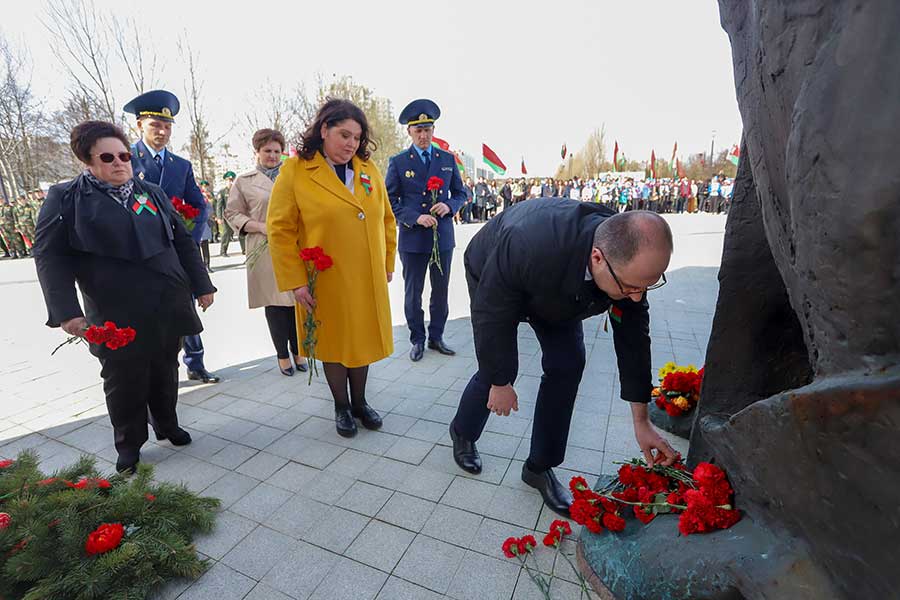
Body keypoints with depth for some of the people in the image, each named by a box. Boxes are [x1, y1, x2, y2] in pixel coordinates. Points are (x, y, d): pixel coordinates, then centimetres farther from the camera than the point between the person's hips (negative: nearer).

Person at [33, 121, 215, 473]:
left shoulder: (152, 193, 11)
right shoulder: (65, 198, 1)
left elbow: (183, 242, 11)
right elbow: (50, 256, -4)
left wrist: (202, 285, 8)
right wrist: (66, 311, -13)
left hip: (168, 307, 3)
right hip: (115, 316, -3)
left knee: (165, 374, 15)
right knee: (124, 383, 9)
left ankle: (167, 425, 37)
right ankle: (129, 445, 29)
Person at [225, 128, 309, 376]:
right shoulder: (244, 181, 9)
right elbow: (232, 214, 7)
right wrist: (261, 227, -8)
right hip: (266, 251, -1)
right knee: (275, 303, 2)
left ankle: (298, 351, 19)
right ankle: (283, 355, 17)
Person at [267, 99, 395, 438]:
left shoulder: (369, 168, 5)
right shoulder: (294, 171, -7)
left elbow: (386, 219, 11)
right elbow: (279, 231, -9)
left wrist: (388, 263, 11)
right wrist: (295, 282, -12)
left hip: (368, 281, 4)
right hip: (325, 283, -3)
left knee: (363, 340, 14)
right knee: (334, 343, 12)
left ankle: (359, 402, 35)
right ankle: (341, 407, 33)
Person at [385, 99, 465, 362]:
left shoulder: (448, 159, 7)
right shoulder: (398, 162, -1)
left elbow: (460, 193, 12)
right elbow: (390, 200, -3)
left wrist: (449, 206, -11)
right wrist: (416, 217, -16)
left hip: (443, 236, 3)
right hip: (412, 238, -2)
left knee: (441, 290, 11)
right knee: (413, 293, 8)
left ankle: (436, 336, 28)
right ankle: (417, 339, 24)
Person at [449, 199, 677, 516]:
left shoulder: (632, 259, -29)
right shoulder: (526, 247, -47)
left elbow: (633, 336, -17)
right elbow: (493, 318, -32)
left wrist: (641, 422, -11)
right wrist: (500, 383, -20)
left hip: (556, 292, 4)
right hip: (493, 279, -4)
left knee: (568, 364, -8)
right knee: (495, 369, -6)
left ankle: (540, 467, 12)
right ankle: (462, 433, 29)